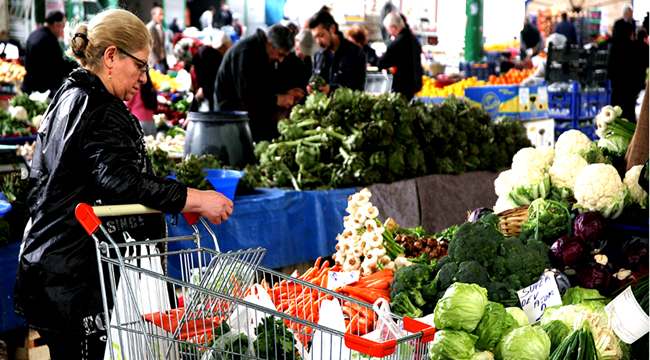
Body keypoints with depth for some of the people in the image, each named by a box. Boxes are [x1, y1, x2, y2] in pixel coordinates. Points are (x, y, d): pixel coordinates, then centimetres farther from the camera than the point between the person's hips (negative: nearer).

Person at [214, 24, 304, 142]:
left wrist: (286, 94, -2)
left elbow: (264, 90, 14)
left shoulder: (267, 55, 13)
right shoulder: (246, 52, -18)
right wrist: (277, 99, -24)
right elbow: (246, 94, -24)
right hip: (231, 106, -9)